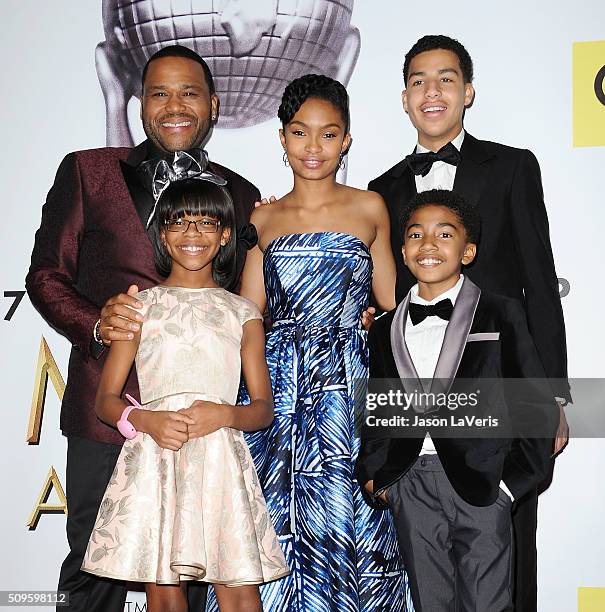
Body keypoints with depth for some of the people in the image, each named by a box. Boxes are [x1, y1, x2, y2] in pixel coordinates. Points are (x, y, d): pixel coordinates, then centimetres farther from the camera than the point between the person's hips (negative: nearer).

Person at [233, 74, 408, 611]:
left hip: (350, 385, -1)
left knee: (347, 518, -4)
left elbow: (392, 305, 8)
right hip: (280, 388, 2)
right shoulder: (263, 219, 11)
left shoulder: (369, 209, 6)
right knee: (278, 519, 1)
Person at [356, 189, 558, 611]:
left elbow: (538, 406, 0)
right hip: (411, 488, 3)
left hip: (479, 484, -3)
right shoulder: (386, 330, 13)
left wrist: (514, 481, -6)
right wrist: (372, 475, 6)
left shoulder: (501, 314, 2)